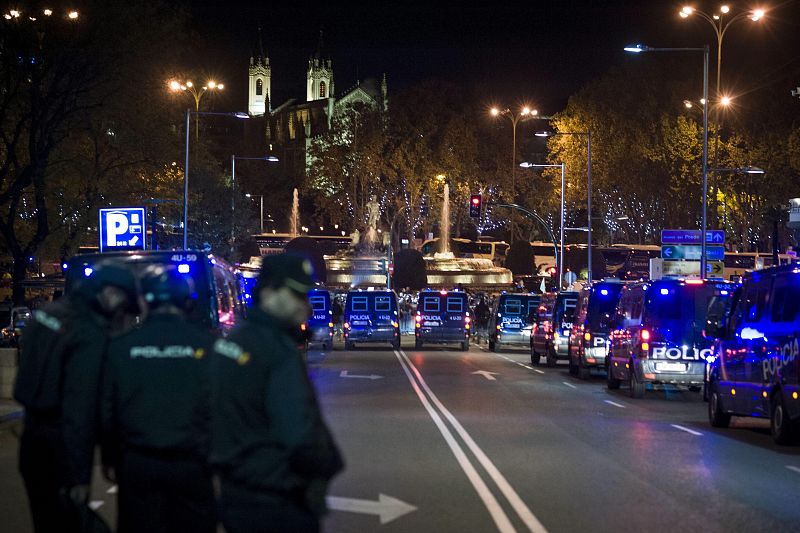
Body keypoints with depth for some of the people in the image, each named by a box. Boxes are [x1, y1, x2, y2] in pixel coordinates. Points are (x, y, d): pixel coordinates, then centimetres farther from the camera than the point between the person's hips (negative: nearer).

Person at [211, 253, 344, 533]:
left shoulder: (229, 342, 8)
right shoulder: (280, 353, -19)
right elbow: (302, 439, -26)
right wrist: (330, 464, -9)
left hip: (234, 497, 9)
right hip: (277, 505, -8)